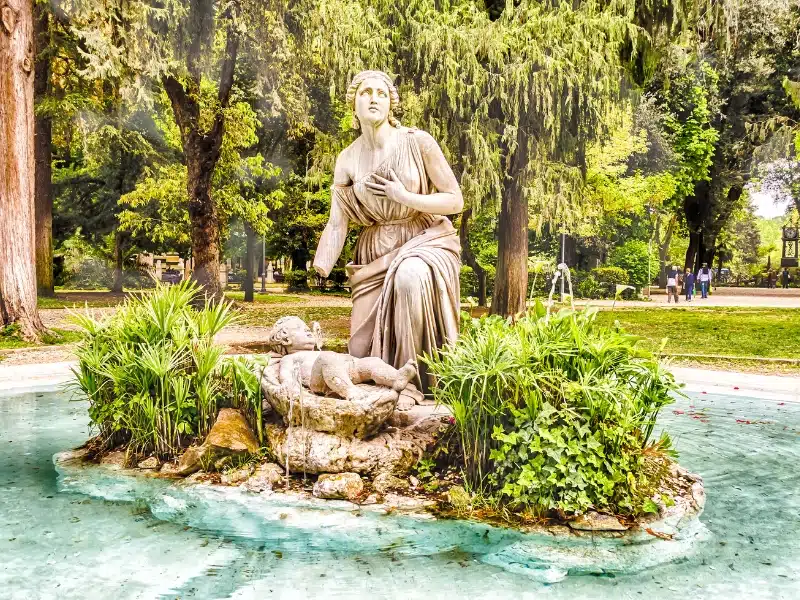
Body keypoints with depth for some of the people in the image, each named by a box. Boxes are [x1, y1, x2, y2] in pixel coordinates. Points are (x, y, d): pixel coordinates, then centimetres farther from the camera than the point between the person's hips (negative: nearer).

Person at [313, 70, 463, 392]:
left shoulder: (417, 142, -8)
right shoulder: (347, 160, 1)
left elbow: (455, 201, -7)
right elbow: (336, 224, -5)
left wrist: (405, 198, -19)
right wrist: (318, 270, -22)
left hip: (426, 241, -3)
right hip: (376, 253, 3)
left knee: (410, 278, -40)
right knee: (362, 350, -4)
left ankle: (417, 379, -20)